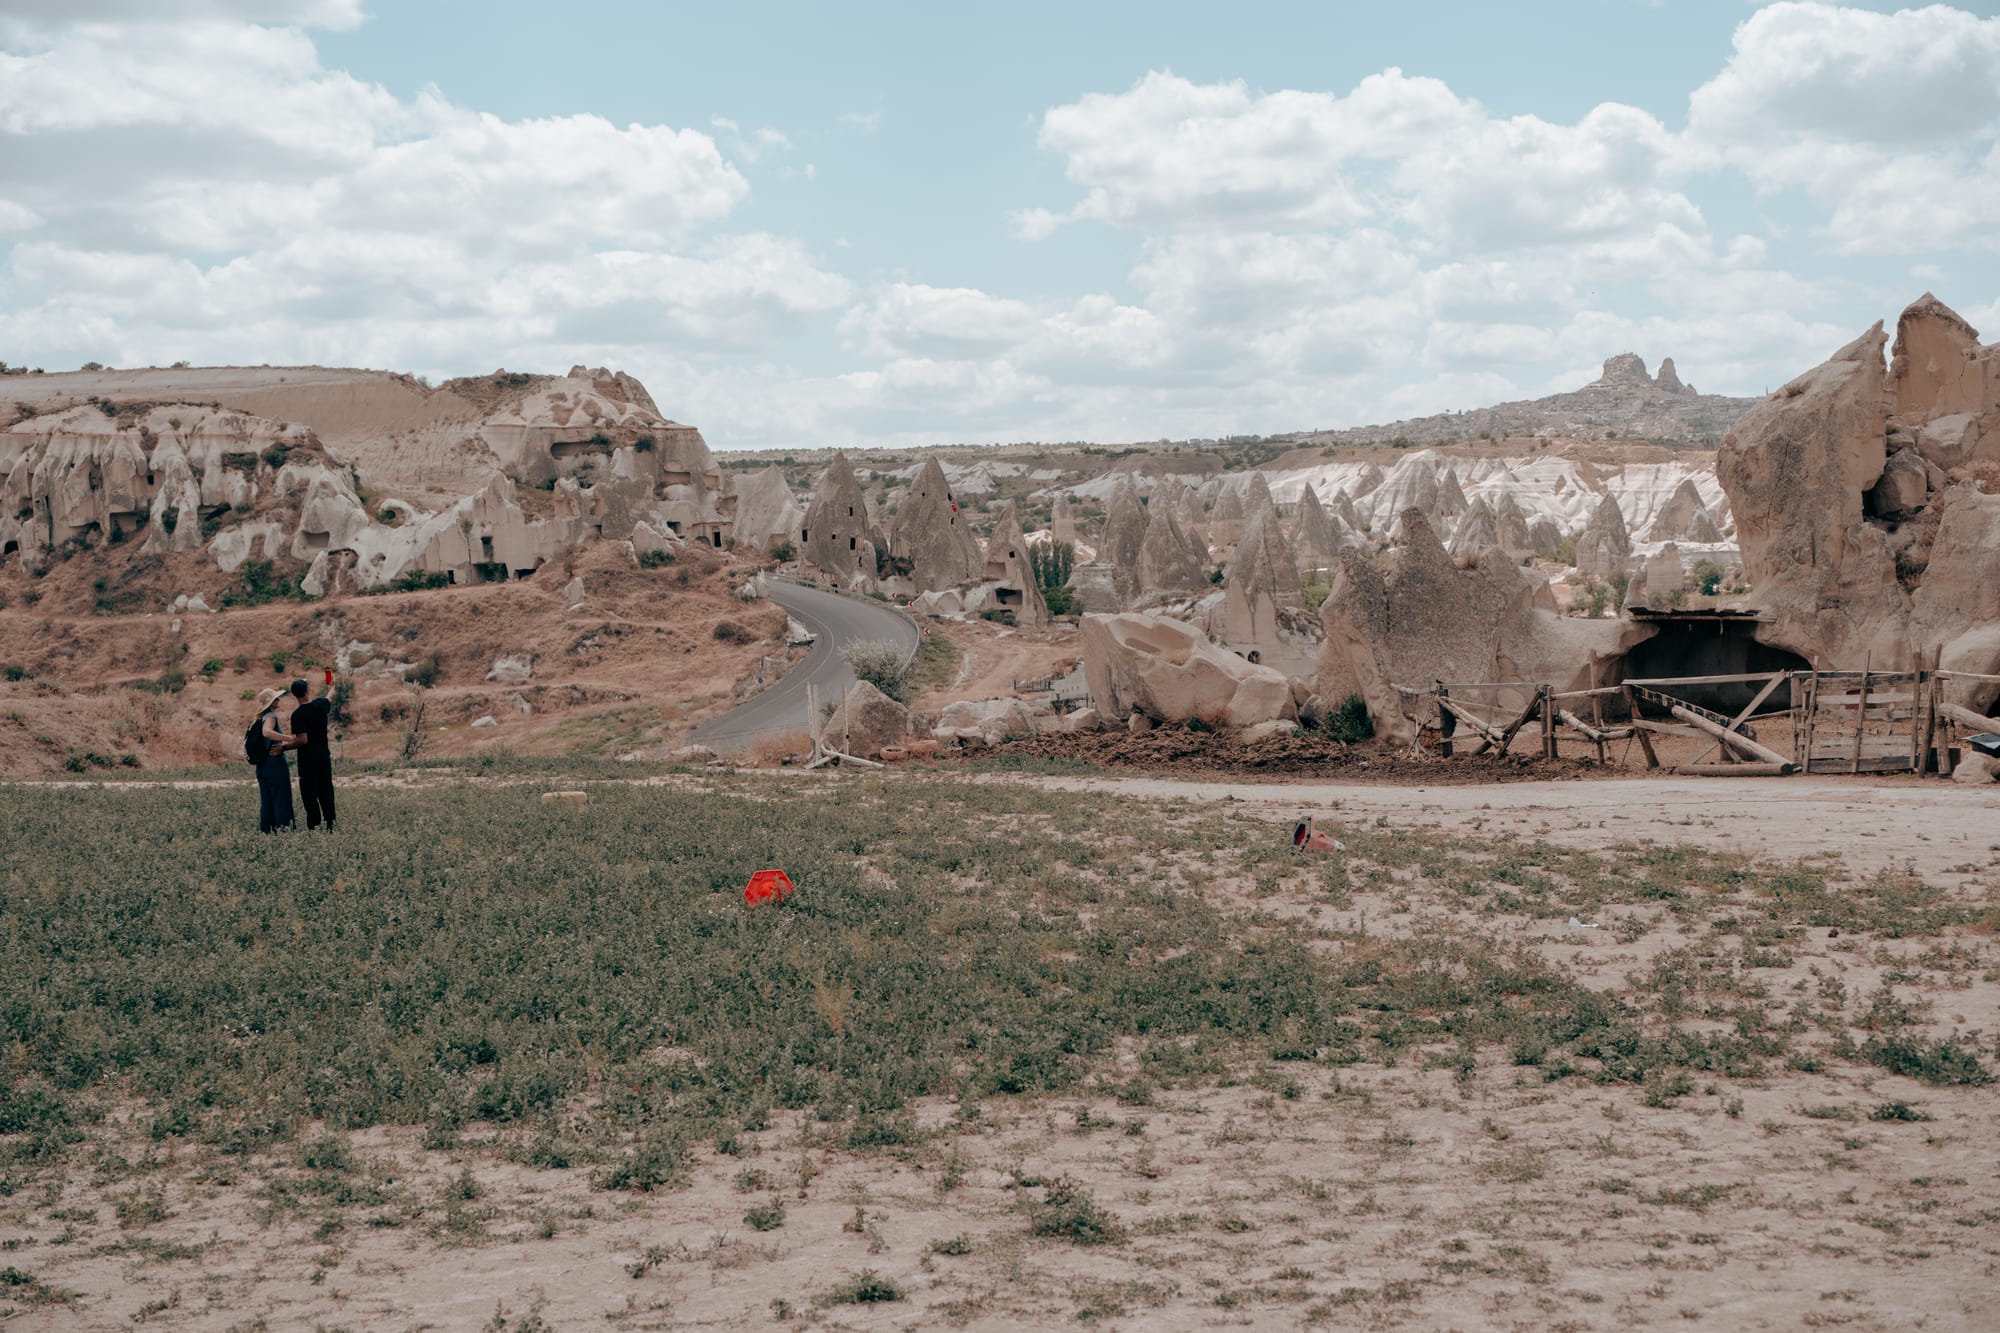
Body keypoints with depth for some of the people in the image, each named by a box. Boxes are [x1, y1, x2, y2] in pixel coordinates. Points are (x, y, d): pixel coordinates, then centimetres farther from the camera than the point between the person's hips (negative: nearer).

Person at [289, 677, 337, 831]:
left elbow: (303, 740, -22)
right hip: (324, 756, 6)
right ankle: (331, 828, 13)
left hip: (308, 760, -6)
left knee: (310, 797, -2)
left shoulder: (298, 714, -16)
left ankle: (314, 828, -5)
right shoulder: (321, 705, 1)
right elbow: (329, 699, 27)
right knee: (326, 795, 11)